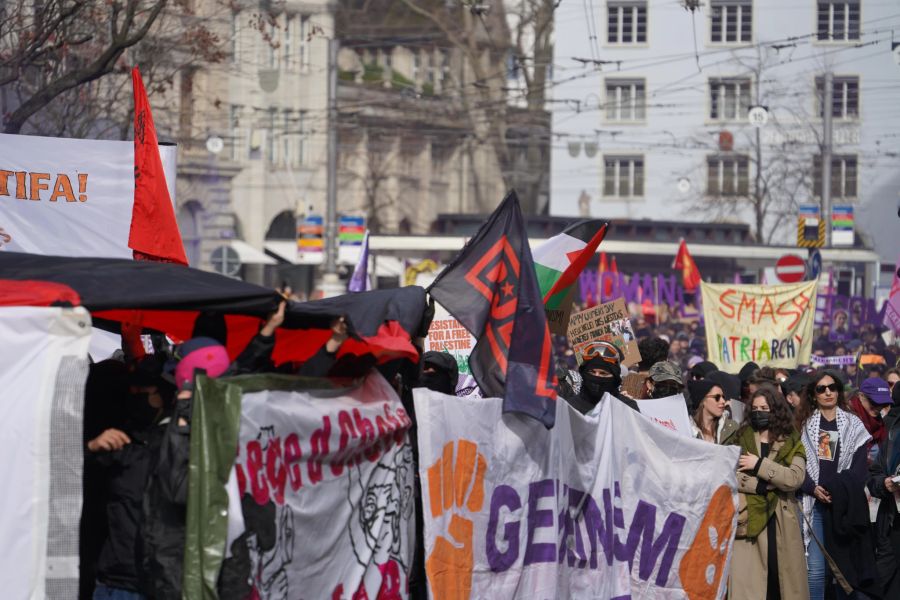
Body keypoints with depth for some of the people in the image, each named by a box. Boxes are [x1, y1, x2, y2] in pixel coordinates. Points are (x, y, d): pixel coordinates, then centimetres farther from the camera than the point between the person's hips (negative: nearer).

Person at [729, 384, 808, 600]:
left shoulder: (792, 442, 8)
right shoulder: (741, 438, 8)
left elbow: (794, 478, -8)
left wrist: (760, 465, -12)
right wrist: (762, 486, -13)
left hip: (781, 522, 1)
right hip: (748, 520, -1)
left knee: (785, 577, 4)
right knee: (745, 581, -8)